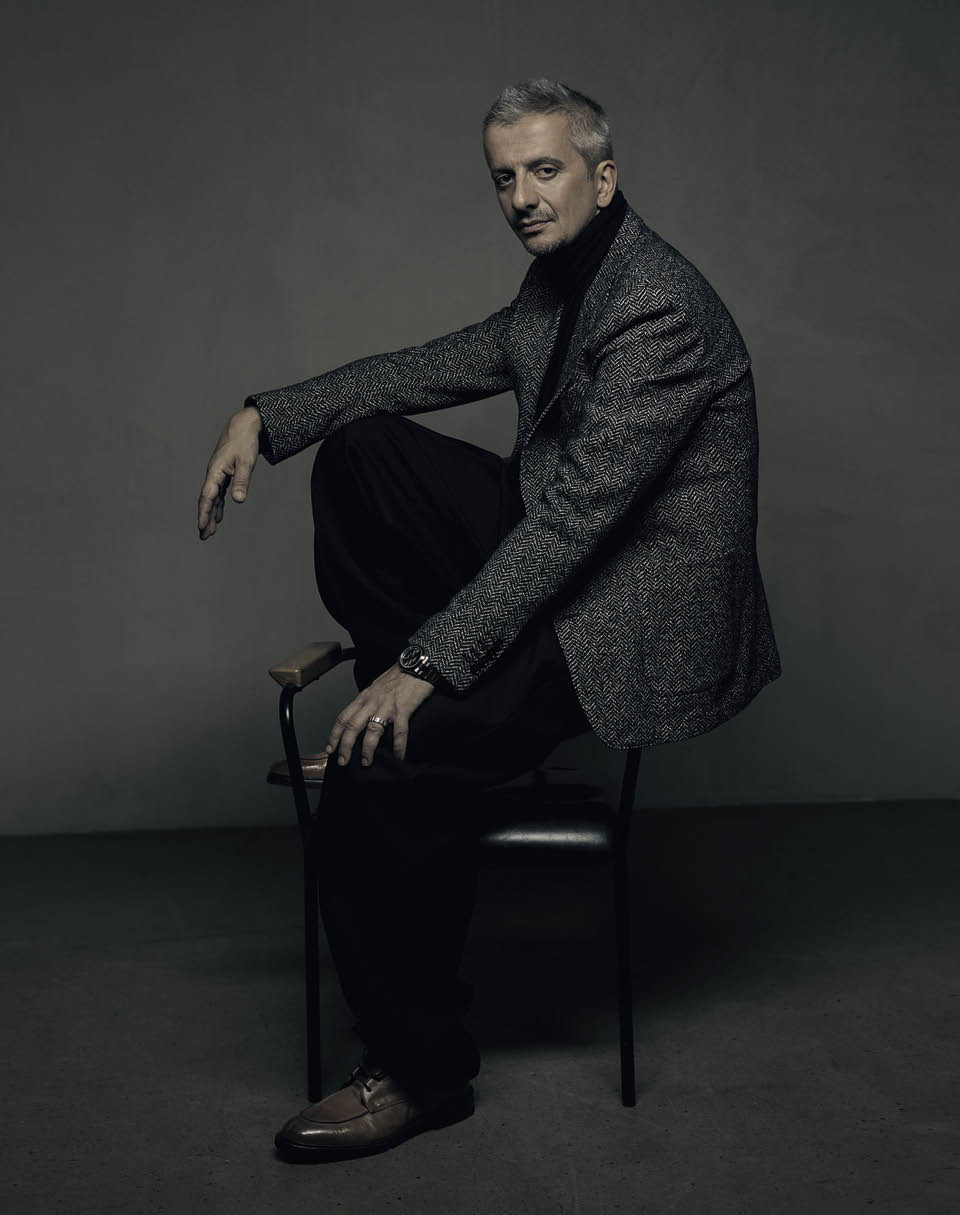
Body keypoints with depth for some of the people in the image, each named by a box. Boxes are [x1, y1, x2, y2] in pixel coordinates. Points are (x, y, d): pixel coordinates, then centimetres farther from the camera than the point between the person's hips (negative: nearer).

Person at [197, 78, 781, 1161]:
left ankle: (419, 1069, -6)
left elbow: (574, 515, -27)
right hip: (559, 556, 10)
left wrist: (426, 662, -28)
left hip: (637, 619, -9)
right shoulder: (560, 280, 9)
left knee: (381, 762, -22)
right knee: (360, 447, 0)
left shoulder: (660, 311, -22)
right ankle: (402, 696, 8)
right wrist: (266, 415, 1)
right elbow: (442, 365, 15)